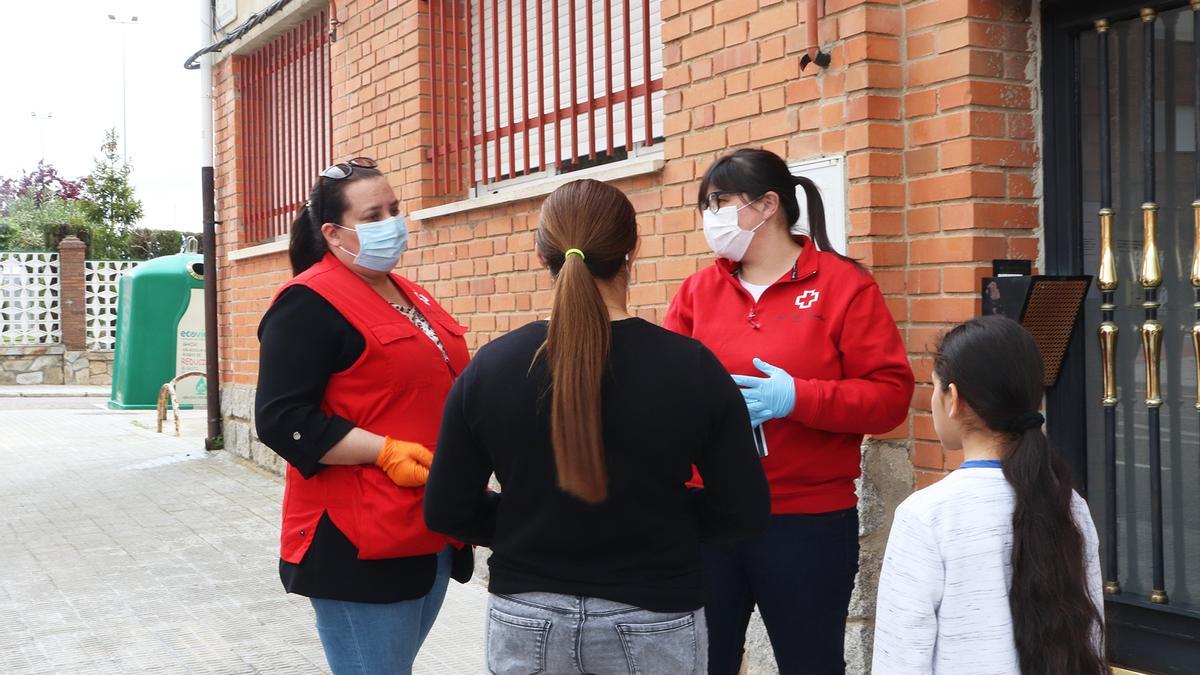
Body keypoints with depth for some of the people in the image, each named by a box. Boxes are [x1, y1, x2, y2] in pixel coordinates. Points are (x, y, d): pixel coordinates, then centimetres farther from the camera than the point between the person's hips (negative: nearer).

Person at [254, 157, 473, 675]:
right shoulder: (309, 304, -11)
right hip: (359, 546, -8)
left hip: (431, 535, 9)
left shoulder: (410, 296, 17)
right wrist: (386, 451, -23)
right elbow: (282, 420, -18)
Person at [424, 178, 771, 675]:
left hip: (525, 621, 1)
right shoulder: (690, 366, -14)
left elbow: (446, 512, -5)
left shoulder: (490, 367, -10)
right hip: (653, 623, -1)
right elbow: (743, 511, -8)